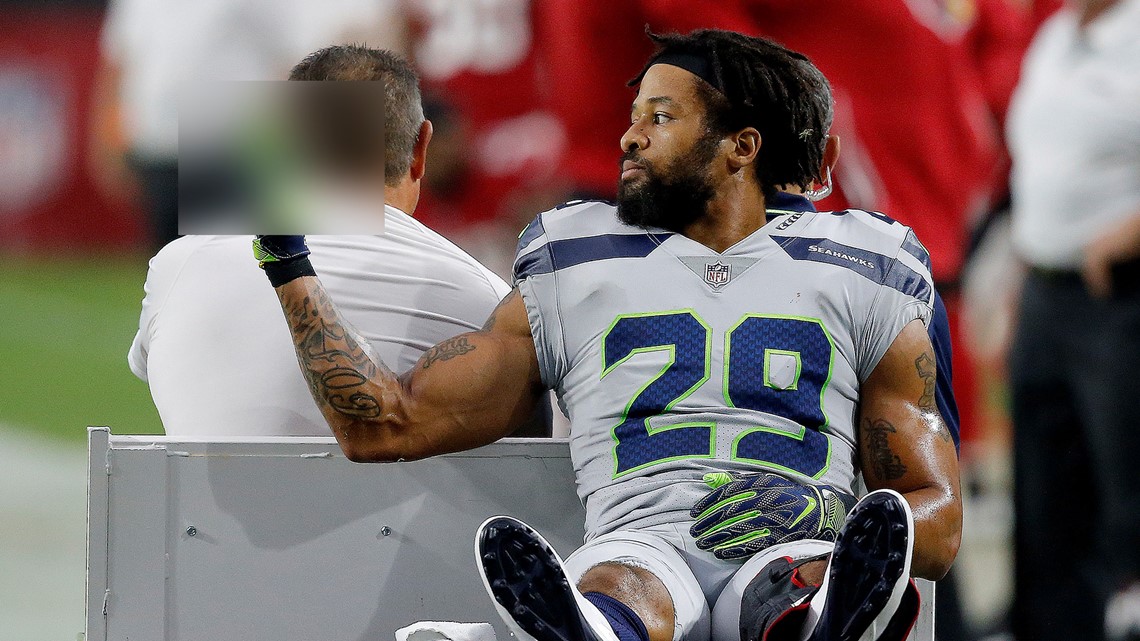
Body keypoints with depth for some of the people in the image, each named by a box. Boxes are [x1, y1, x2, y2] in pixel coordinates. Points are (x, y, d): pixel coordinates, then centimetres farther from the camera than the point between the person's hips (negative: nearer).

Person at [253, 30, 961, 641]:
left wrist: (813, 511, -5)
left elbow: (939, 520, 17)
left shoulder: (865, 291, 22)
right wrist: (287, 257, 19)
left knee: (810, 577, -40)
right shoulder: (572, 283, 26)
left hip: (794, 555, 0)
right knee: (625, 583, -40)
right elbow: (384, 425, 25)